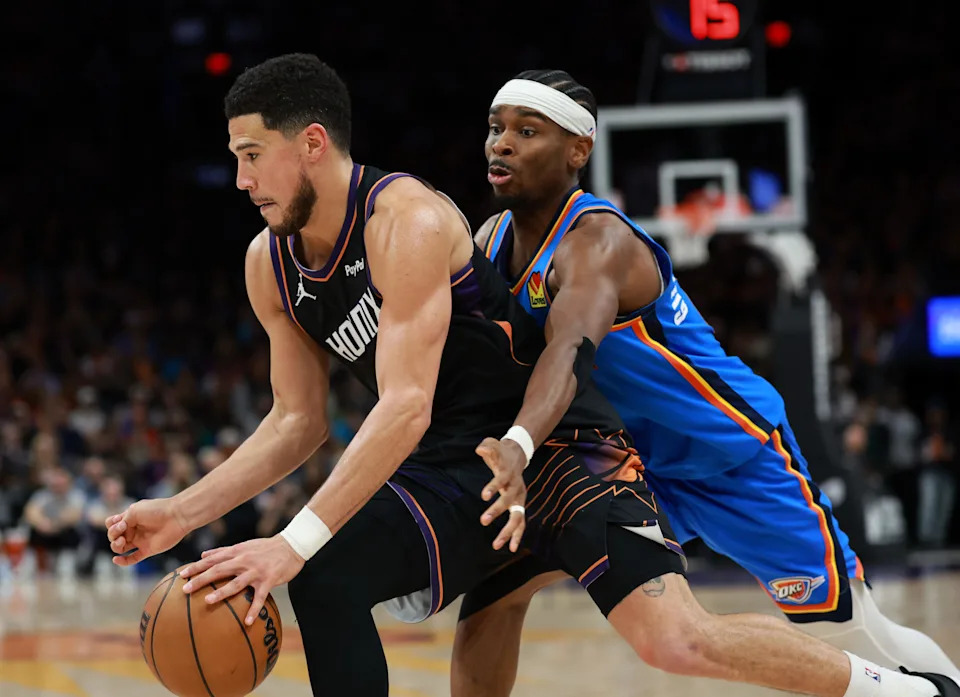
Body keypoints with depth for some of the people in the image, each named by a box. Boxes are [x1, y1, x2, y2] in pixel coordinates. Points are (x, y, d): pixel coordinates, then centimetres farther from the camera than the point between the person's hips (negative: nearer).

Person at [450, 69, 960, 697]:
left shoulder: (598, 240, -29)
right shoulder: (490, 242, -3)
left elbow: (569, 350, -48)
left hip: (734, 452, -7)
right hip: (633, 457, 7)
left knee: (852, 633, -2)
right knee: (494, 585, -6)